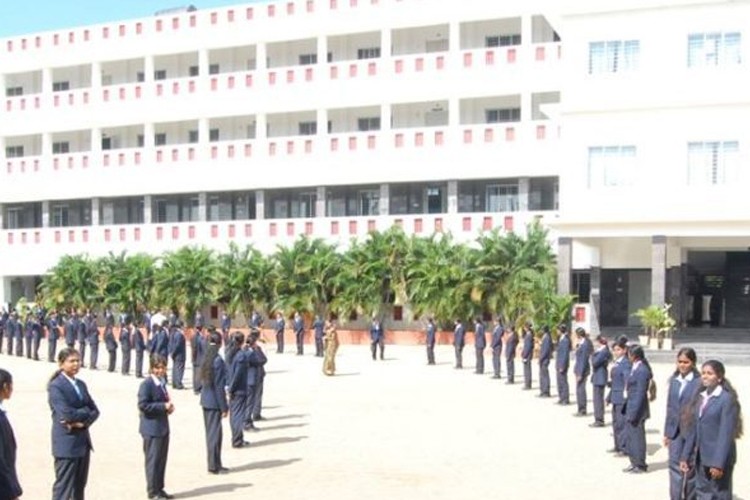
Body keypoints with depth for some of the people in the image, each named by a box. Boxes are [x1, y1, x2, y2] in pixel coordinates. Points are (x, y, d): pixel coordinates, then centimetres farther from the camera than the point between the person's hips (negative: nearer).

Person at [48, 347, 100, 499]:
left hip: (83, 440, 8)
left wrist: (83, 422, -12)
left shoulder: (81, 384, 13)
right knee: (64, 487, -4)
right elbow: (67, 414, -21)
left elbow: (94, 410, 6)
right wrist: (86, 412, -6)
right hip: (66, 442, -8)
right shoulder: (56, 386, -11)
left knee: (80, 485, 14)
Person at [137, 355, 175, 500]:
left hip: (163, 427, 8)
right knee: (153, 459, -1)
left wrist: (168, 406, 2)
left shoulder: (162, 383, 12)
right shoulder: (146, 384, -14)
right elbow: (143, 405, -20)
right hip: (152, 429, -8)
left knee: (162, 459, 13)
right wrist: (164, 406, -20)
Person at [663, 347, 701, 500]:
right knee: (675, 467, 7)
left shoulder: (700, 382, -12)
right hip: (675, 431, 5)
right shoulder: (674, 380, 7)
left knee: (690, 470, 8)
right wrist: (667, 432, 10)